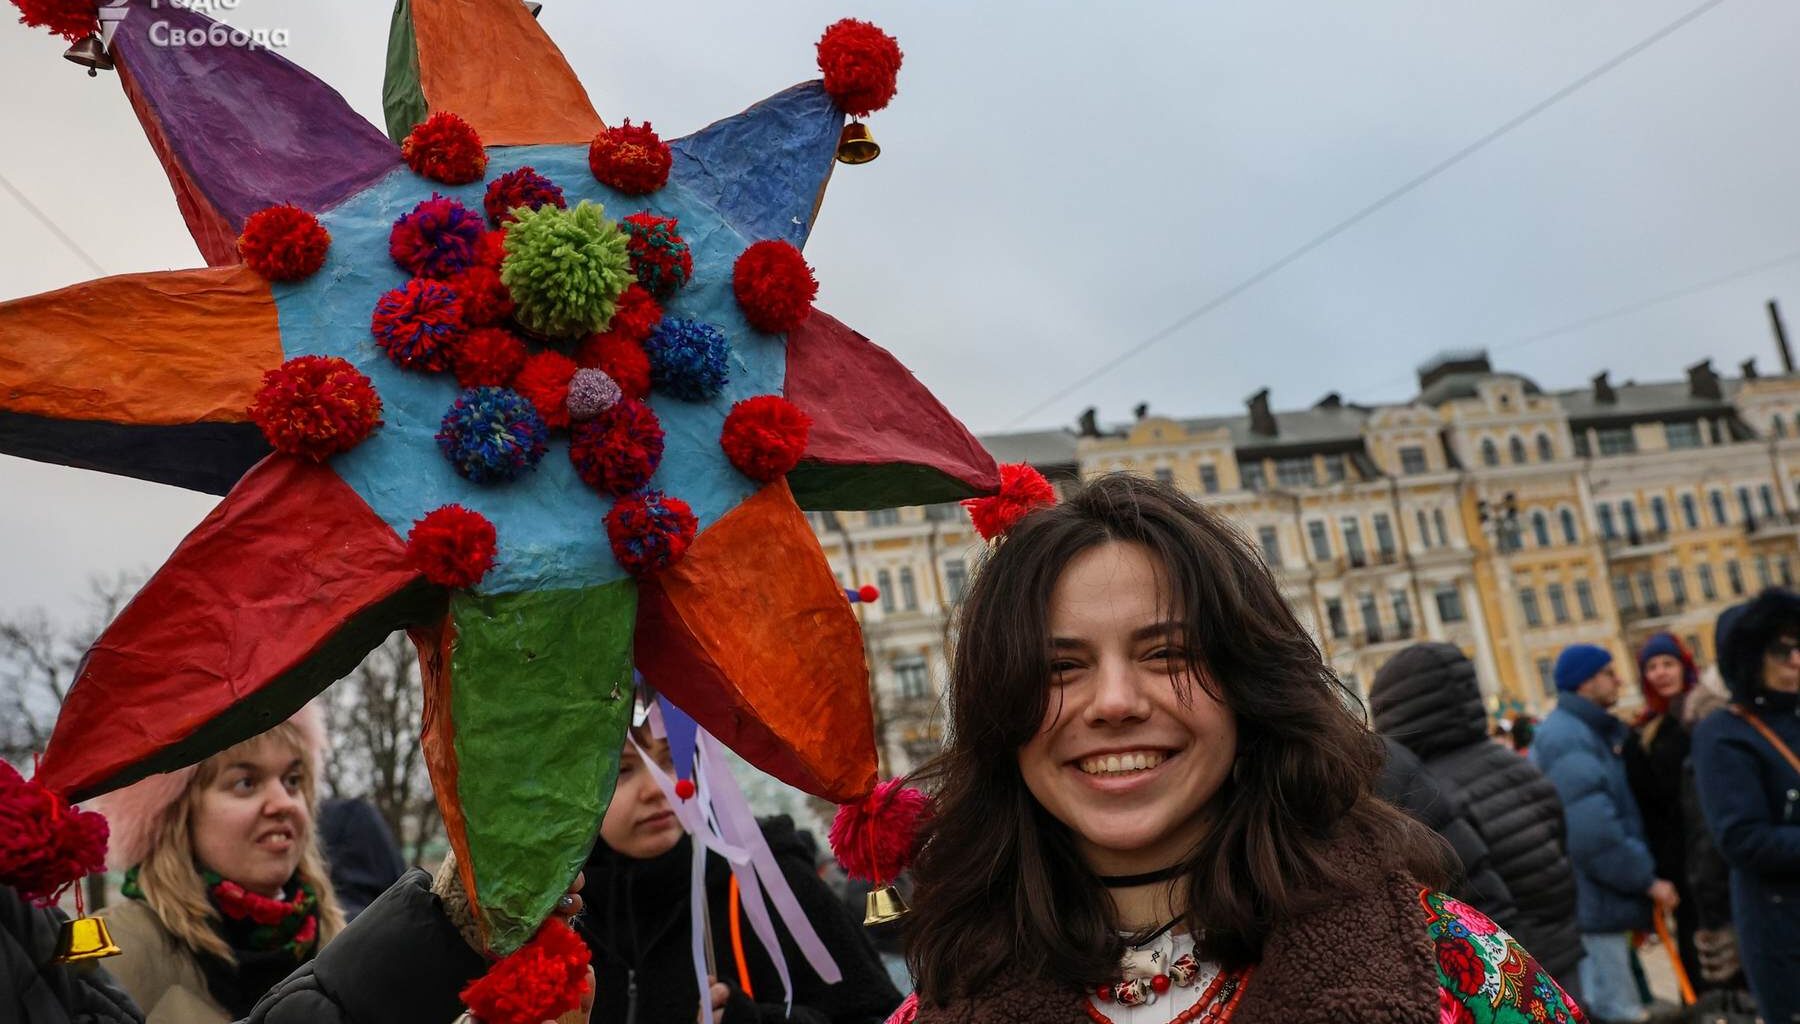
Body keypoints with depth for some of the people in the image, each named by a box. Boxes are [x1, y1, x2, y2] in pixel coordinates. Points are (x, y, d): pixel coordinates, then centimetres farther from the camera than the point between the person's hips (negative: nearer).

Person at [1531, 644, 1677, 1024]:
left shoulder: (1592, 731, 17)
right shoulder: (1567, 739, -19)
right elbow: (1594, 834, -26)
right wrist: (1647, 879, -18)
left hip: (1600, 893, 11)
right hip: (1590, 898, -11)